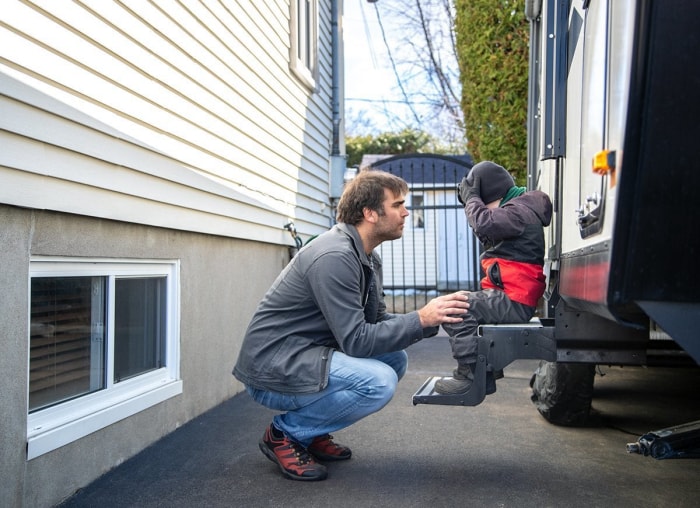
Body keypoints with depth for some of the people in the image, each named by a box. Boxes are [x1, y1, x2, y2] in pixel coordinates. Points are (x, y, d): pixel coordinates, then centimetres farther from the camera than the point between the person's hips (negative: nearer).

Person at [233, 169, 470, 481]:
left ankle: (311, 432, 11)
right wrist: (421, 319, -21)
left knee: (396, 359, 4)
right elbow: (357, 341, -24)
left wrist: (433, 318, -4)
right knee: (379, 381, -24)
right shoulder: (335, 256, -23)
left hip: (305, 356, 10)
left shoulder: (367, 258, 8)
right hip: (273, 369, -10)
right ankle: (284, 434, -3)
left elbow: (377, 322, 9)